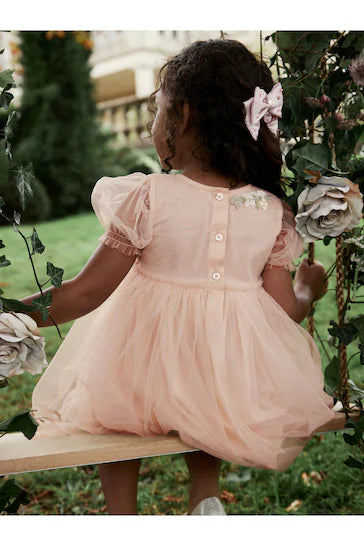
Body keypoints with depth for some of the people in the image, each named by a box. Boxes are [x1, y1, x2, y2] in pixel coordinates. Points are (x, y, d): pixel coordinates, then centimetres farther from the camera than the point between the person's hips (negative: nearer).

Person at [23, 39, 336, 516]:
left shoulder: (147, 199, -17)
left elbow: (86, 293, -13)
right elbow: (284, 312, -3)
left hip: (144, 382, -2)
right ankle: (205, 496, 22)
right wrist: (309, 290, 19)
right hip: (237, 394, 3)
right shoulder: (273, 212, -8)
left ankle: (121, 510, 25)